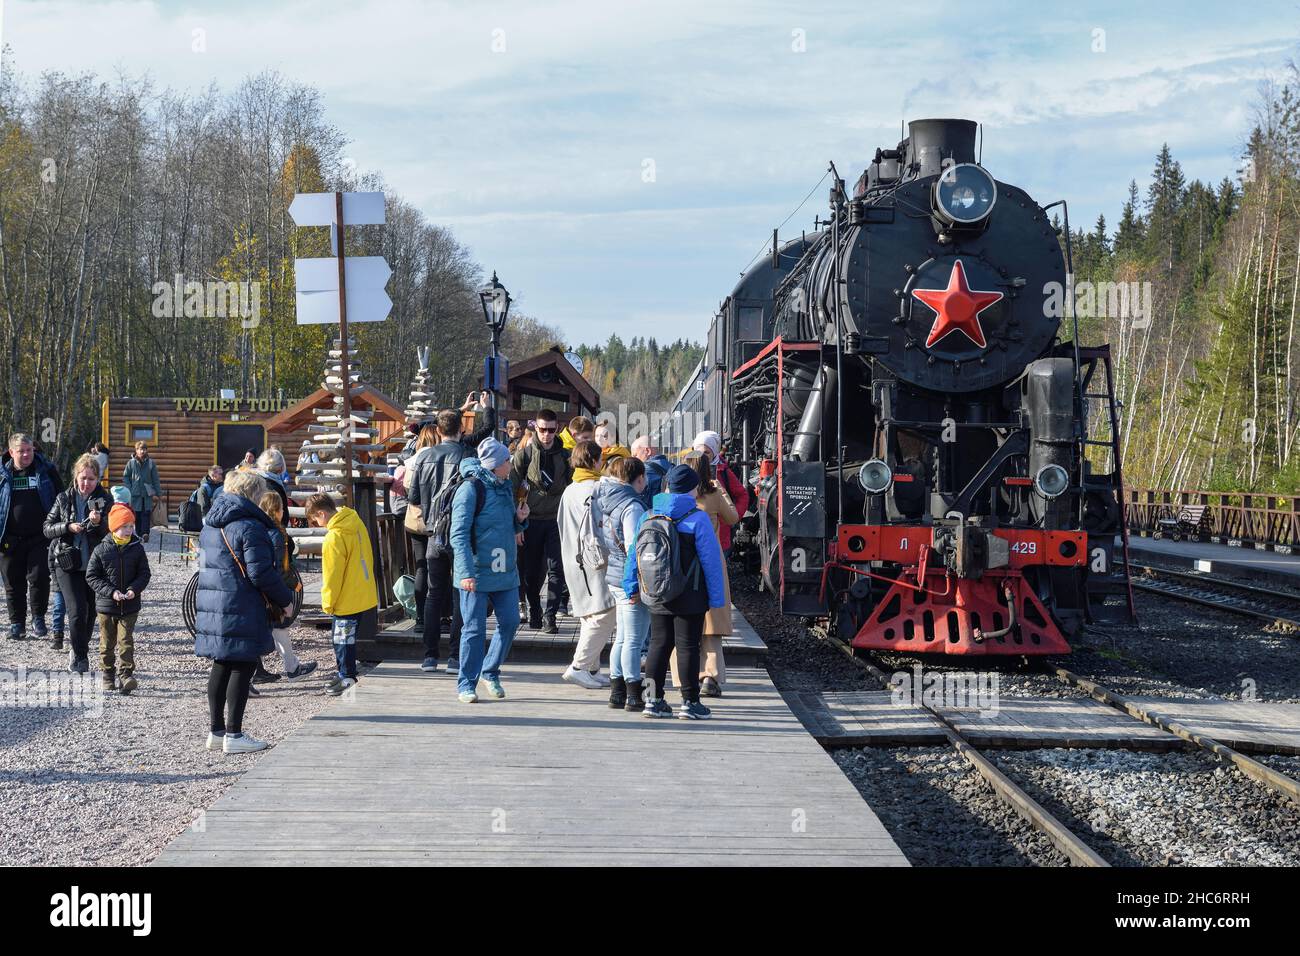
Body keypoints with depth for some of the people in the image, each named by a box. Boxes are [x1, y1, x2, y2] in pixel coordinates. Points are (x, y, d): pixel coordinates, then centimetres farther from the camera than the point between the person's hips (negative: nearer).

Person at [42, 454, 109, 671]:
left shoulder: (105, 500, 1)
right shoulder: (64, 499, 4)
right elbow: (47, 528, 4)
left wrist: (99, 522, -25)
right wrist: (68, 527, -14)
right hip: (69, 565, -1)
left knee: (91, 612, 11)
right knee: (77, 611, -12)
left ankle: (78, 649, 32)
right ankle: (80, 655, -1)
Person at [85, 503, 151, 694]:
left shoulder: (137, 549, 0)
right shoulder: (101, 550, -6)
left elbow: (144, 574, 4)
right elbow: (92, 577, -5)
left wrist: (134, 589, -15)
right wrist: (111, 592, -16)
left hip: (130, 605, 0)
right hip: (106, 605, 0)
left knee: (126, 640, -6)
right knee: (107, 642, 10)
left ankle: (126, 674, -5)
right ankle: (107, 674, 23)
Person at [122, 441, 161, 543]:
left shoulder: (151, 463, 3)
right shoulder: (131, 463, 3)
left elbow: (155, 479, 5)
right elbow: (125, 477, 9)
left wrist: (157, 493, 2)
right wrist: (129, 489, -3)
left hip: (147, 493, -1)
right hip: (135, 493, 1)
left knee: (146, 513, -13)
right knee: (137, 515, 3)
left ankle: (145, 533, -21)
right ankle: (139, 534, 11)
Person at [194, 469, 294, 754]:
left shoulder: (209, 524, 14)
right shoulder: (250, 526, -15)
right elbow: (260, 572, -17)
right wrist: (285, 600, -5)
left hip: (210, 603, 9)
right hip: (240, 610, -9)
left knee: (221, 666, 15)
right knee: (243, 668, -2)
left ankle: (216, 731, 19)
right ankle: (234, 735, -1)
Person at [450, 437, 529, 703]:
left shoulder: (505, 487, 13)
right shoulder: (471, 488, -11)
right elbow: (459, 534, -16)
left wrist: (519, 519, 1)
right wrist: (466, 572, -23)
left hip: (505, 570, 7)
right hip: (477, 572, -7)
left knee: (510, 622, 6)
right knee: (474, 628, -2)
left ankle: (490, 672, 23)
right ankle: (466, 684, 7)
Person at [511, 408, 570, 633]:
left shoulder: (564, 456, 6)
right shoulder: (525, 454, 2)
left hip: (556, 520, 0)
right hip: (532, 520, 0)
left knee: (555, 569, -8)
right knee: (531, 570, 7)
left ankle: (549, 616, -7)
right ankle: (534, 612, 23)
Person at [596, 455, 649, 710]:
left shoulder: (607, 502, 10)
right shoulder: (632, 506, -17)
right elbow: (633, 548, -20)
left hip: (614, 578, 9)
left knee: (622, 639, 16)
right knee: (634, 641, -3)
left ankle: (617, 692, 20)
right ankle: (634, 696, 0)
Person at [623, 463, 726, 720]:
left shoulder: (648, 517, 4)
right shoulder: (697, 519, -10)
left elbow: (634, 554, 8)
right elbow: (711, 560, -10)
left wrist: (632, 587, 16)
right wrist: (716, 597, -5)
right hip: (690, 596, -5)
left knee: (659, 644, 11)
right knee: (688, 646, 1)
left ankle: (654, 699, 10)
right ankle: (690, 702, 4)